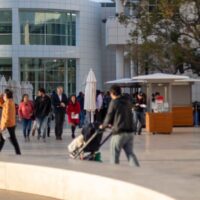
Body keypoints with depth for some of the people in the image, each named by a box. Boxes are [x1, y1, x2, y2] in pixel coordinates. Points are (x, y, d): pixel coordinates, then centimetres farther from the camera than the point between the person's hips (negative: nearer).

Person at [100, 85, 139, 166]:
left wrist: (103, 126, 16)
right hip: (130, 131, 6)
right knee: (130, 153, 9)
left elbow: (109, 117, -5)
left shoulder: (114, 102, -7)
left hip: (119, 133, -6)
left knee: (114, 156, 6)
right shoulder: (127, 102, 12)